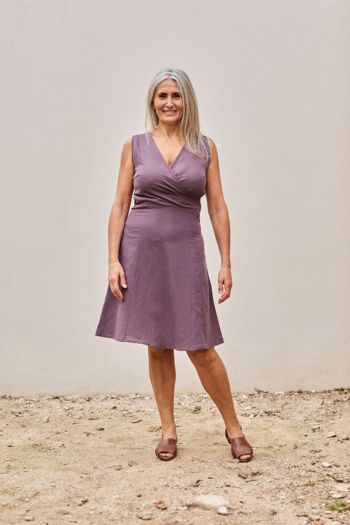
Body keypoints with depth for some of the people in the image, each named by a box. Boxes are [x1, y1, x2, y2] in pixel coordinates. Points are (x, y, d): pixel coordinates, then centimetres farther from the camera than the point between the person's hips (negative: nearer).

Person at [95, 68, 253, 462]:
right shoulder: (135, 146, 6)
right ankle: (168, 430, 23)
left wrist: (226, 263, 0)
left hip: (185, 252, -1)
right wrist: (113, 260, -4)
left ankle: (233, 427, 18)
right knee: (157, 346, 8)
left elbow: (217, 208, 5)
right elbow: (120, 205, 4)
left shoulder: (205, 148, 6)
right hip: (141, 250, 1)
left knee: (201, 349, -1)